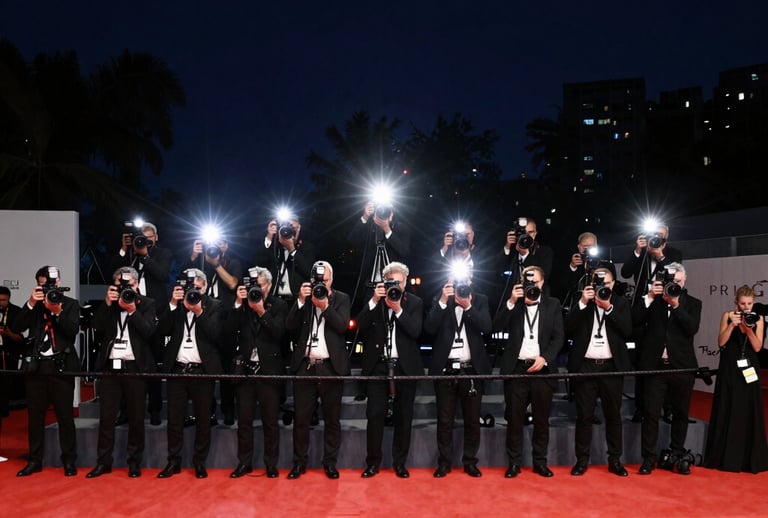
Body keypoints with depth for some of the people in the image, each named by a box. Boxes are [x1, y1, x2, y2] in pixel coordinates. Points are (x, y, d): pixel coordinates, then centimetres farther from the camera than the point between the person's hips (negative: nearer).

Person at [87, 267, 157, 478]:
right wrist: (107, 304, -10)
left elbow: (148, 331, -10)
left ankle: (134, 462, 13)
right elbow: (98, 327, -2)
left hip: (135, 366, -2)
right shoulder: (108, 304, 12)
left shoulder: (147, 304, 3)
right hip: (110, 366, 3)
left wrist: (132, 310, -16)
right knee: (106, 416, 5)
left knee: (136, 417, 4)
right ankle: (103, 462, 15)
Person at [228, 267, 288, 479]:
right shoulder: (242, 304, 8)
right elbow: (230, 327, -5)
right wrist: (238, 303, -12)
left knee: (270, 421, 4)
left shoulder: (278, 305, 2)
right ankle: (244, 462, 20)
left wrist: (262, 311, -18)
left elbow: (278, 332, -11)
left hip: (268, 369, -2)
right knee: (244, 420, 8)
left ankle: (271, 464, 14)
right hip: (245, 368, 3)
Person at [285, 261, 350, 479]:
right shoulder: (303, 298, 8)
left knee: (332, 418, 6)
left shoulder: (341, 298, 3)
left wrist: (325, 305, -18)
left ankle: (330, 462, 17)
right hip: (305, 365, 2)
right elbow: (290, 326, -2)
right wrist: (301, 301, -12)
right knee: (301, 418, 6)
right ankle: (299, 462, 17)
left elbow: (342, 326, -10)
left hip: (331, 366, -1)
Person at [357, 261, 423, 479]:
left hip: (405, 366, 0)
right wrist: (374, 301, -16)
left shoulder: (415, 302, 3)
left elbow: (415, 331, -9)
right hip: (378, 365, 0)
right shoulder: (374, 299, 5)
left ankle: (400, 462, 19)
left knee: (403, 416, 6)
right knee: (375, 415, 0)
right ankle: (373, 462, 12)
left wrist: (398, 309, -17)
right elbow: (361, 325, -7)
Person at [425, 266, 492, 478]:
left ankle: (470, 462, 20)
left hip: (472, 368, 1)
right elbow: (429, 328, -10)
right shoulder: (439, 300, 3)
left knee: (472, 419, 8)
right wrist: (443, 301, -16)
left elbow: (487, 328, -9)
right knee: (445, 419, 6)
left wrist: (467, 306, -18)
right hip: (445, 368, 0)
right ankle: (444, 462, 17)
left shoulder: (480, 300, 5)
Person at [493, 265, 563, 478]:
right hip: (516, 368, 0)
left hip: (542, 368, 1)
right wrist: (512, 302, -15)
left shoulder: (553, 304, 8)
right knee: (514, 418, 3)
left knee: (541, 419, 8)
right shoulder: (513, 303, 7)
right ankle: (514, 462, 13)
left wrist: (545, 358, -11)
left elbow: (558, 337, 3)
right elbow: (498, 327, -7)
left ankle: (540, 462, 20)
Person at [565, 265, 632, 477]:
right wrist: (583, 303, -15)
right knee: (584, 415, 4)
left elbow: (627, 330, -6)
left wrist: (609, 307, -14)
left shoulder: (621, 303, 7)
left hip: (611, 366, 1)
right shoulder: (581, 302, 5)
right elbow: (568, 328, -7)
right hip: (585, 366, -1)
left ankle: (615, 460, 19)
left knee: (613, 414, 8)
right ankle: (582, 459, 12)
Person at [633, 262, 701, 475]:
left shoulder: (692, 303, 6)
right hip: (655, 365, -1)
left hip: (682, 366, 1)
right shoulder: (652, 299, 6)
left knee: (680, 413, 12)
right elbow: (635, 320, -7)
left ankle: (677, 454, 26)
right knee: (651, 413, 0)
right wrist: (650, 297, -13)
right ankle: (648, 458, 7)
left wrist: (676, 304, -17)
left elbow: (693, 328, -10)